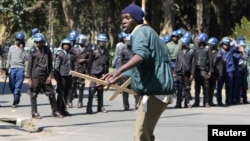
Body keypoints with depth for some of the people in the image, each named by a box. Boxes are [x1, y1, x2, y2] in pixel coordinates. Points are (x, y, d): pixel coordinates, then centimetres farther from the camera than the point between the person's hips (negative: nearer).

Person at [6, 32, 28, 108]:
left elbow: (25, 58, -11)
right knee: (11, 85, 7)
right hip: (12, 68, 4)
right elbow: (9, 58, 19)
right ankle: (17, 97, 29)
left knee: (18, 86, -8)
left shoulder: (23, 49, 3)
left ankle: (15, 102, -3)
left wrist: (22, 50, -15)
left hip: (20, 68, -4)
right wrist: (7, 67, 16)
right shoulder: (11, 48, 14)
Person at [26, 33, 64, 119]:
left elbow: (50, 64, 9)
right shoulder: (33, 52, -3)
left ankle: (55, 112, 15)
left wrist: (50, 75, -1)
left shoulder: (47, 50, 5)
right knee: (34, 95, 1)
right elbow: (29, 66, -2)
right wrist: (29, 79, -7)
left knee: (51, 93, 5)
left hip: (45, 76, 3)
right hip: (35, 76, -3)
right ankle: (34, 113, 10)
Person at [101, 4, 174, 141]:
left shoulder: (140, 32, -11)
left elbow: (141, 55, -35)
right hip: (154, 88, 11)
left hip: (155, 89, -11)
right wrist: (118, 78, 31)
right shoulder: (144, 32, 22)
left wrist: (119, 70, -49)